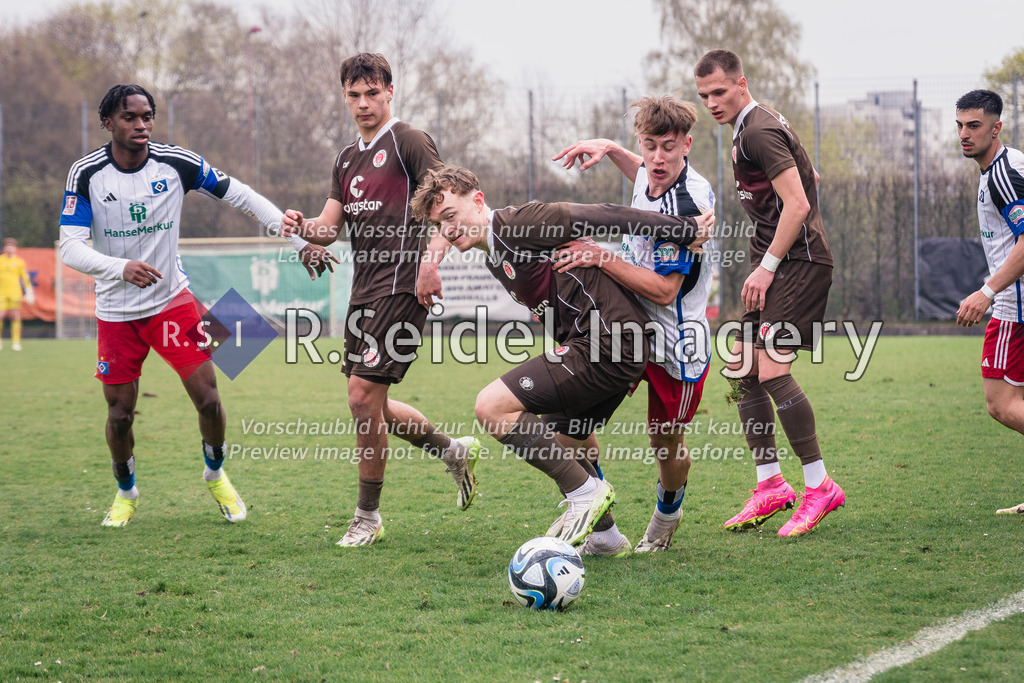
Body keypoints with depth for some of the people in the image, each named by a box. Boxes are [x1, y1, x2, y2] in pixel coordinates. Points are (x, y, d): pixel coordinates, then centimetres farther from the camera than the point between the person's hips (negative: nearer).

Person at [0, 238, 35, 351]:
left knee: (15, 317, -4)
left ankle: (16, 343, 1)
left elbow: (25, 277, 6)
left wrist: (29, 291, -1)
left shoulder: (19, 261, 7)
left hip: (15, 293, -1)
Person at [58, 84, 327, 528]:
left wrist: (301, 241, -7)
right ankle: (126, 493, 29)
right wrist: (121, 267, -36)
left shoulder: (177, 164, -9)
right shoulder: (87, 174, -12)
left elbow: (242, 197, -2)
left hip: (171, 300, 1)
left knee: (208, 398, -7)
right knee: (119, 415, 1)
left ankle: (215, 475, 22)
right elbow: (70, 247, -18)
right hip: (116, 311, -1)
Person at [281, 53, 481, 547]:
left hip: (400, 287, -9)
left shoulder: (408, 142, -5)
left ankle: (368, 517, 0)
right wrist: (301, 227, -5)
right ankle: (455, 452, 31)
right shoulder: (347, 160, 20)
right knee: (368, 404, 11)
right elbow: (329, 229, 18)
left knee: (364, 395, -12)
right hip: (364, 288, 9)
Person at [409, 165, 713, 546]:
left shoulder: (514, 224, -10)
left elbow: (604, 218, -12)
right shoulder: (495, 261, 20)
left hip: (607, 340, -11)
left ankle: (585, 490, -7)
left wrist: (687, 231, -10)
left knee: (492, 407, -15)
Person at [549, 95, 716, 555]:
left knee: (666, 444, 9)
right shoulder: (649, 175, -3)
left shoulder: (687, 204, -26)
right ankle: (602, 533, -6)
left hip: (677, 343, -7)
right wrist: (609, 149, 12)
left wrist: (601, 258, -28)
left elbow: (663, 290, -26)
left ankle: (668, 511, 46)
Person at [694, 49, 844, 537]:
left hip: (798, 262, -11)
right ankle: (770, 486, 12)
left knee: (771, 369, -19)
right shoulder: (749, 129, 17)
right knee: (742, 372, 7)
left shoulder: (759, 131, -14)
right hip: (777, 263, 11)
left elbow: (798, 203, -21)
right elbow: (809, 179, 29)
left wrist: (767, 266, -17)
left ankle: (819, 486, -11)